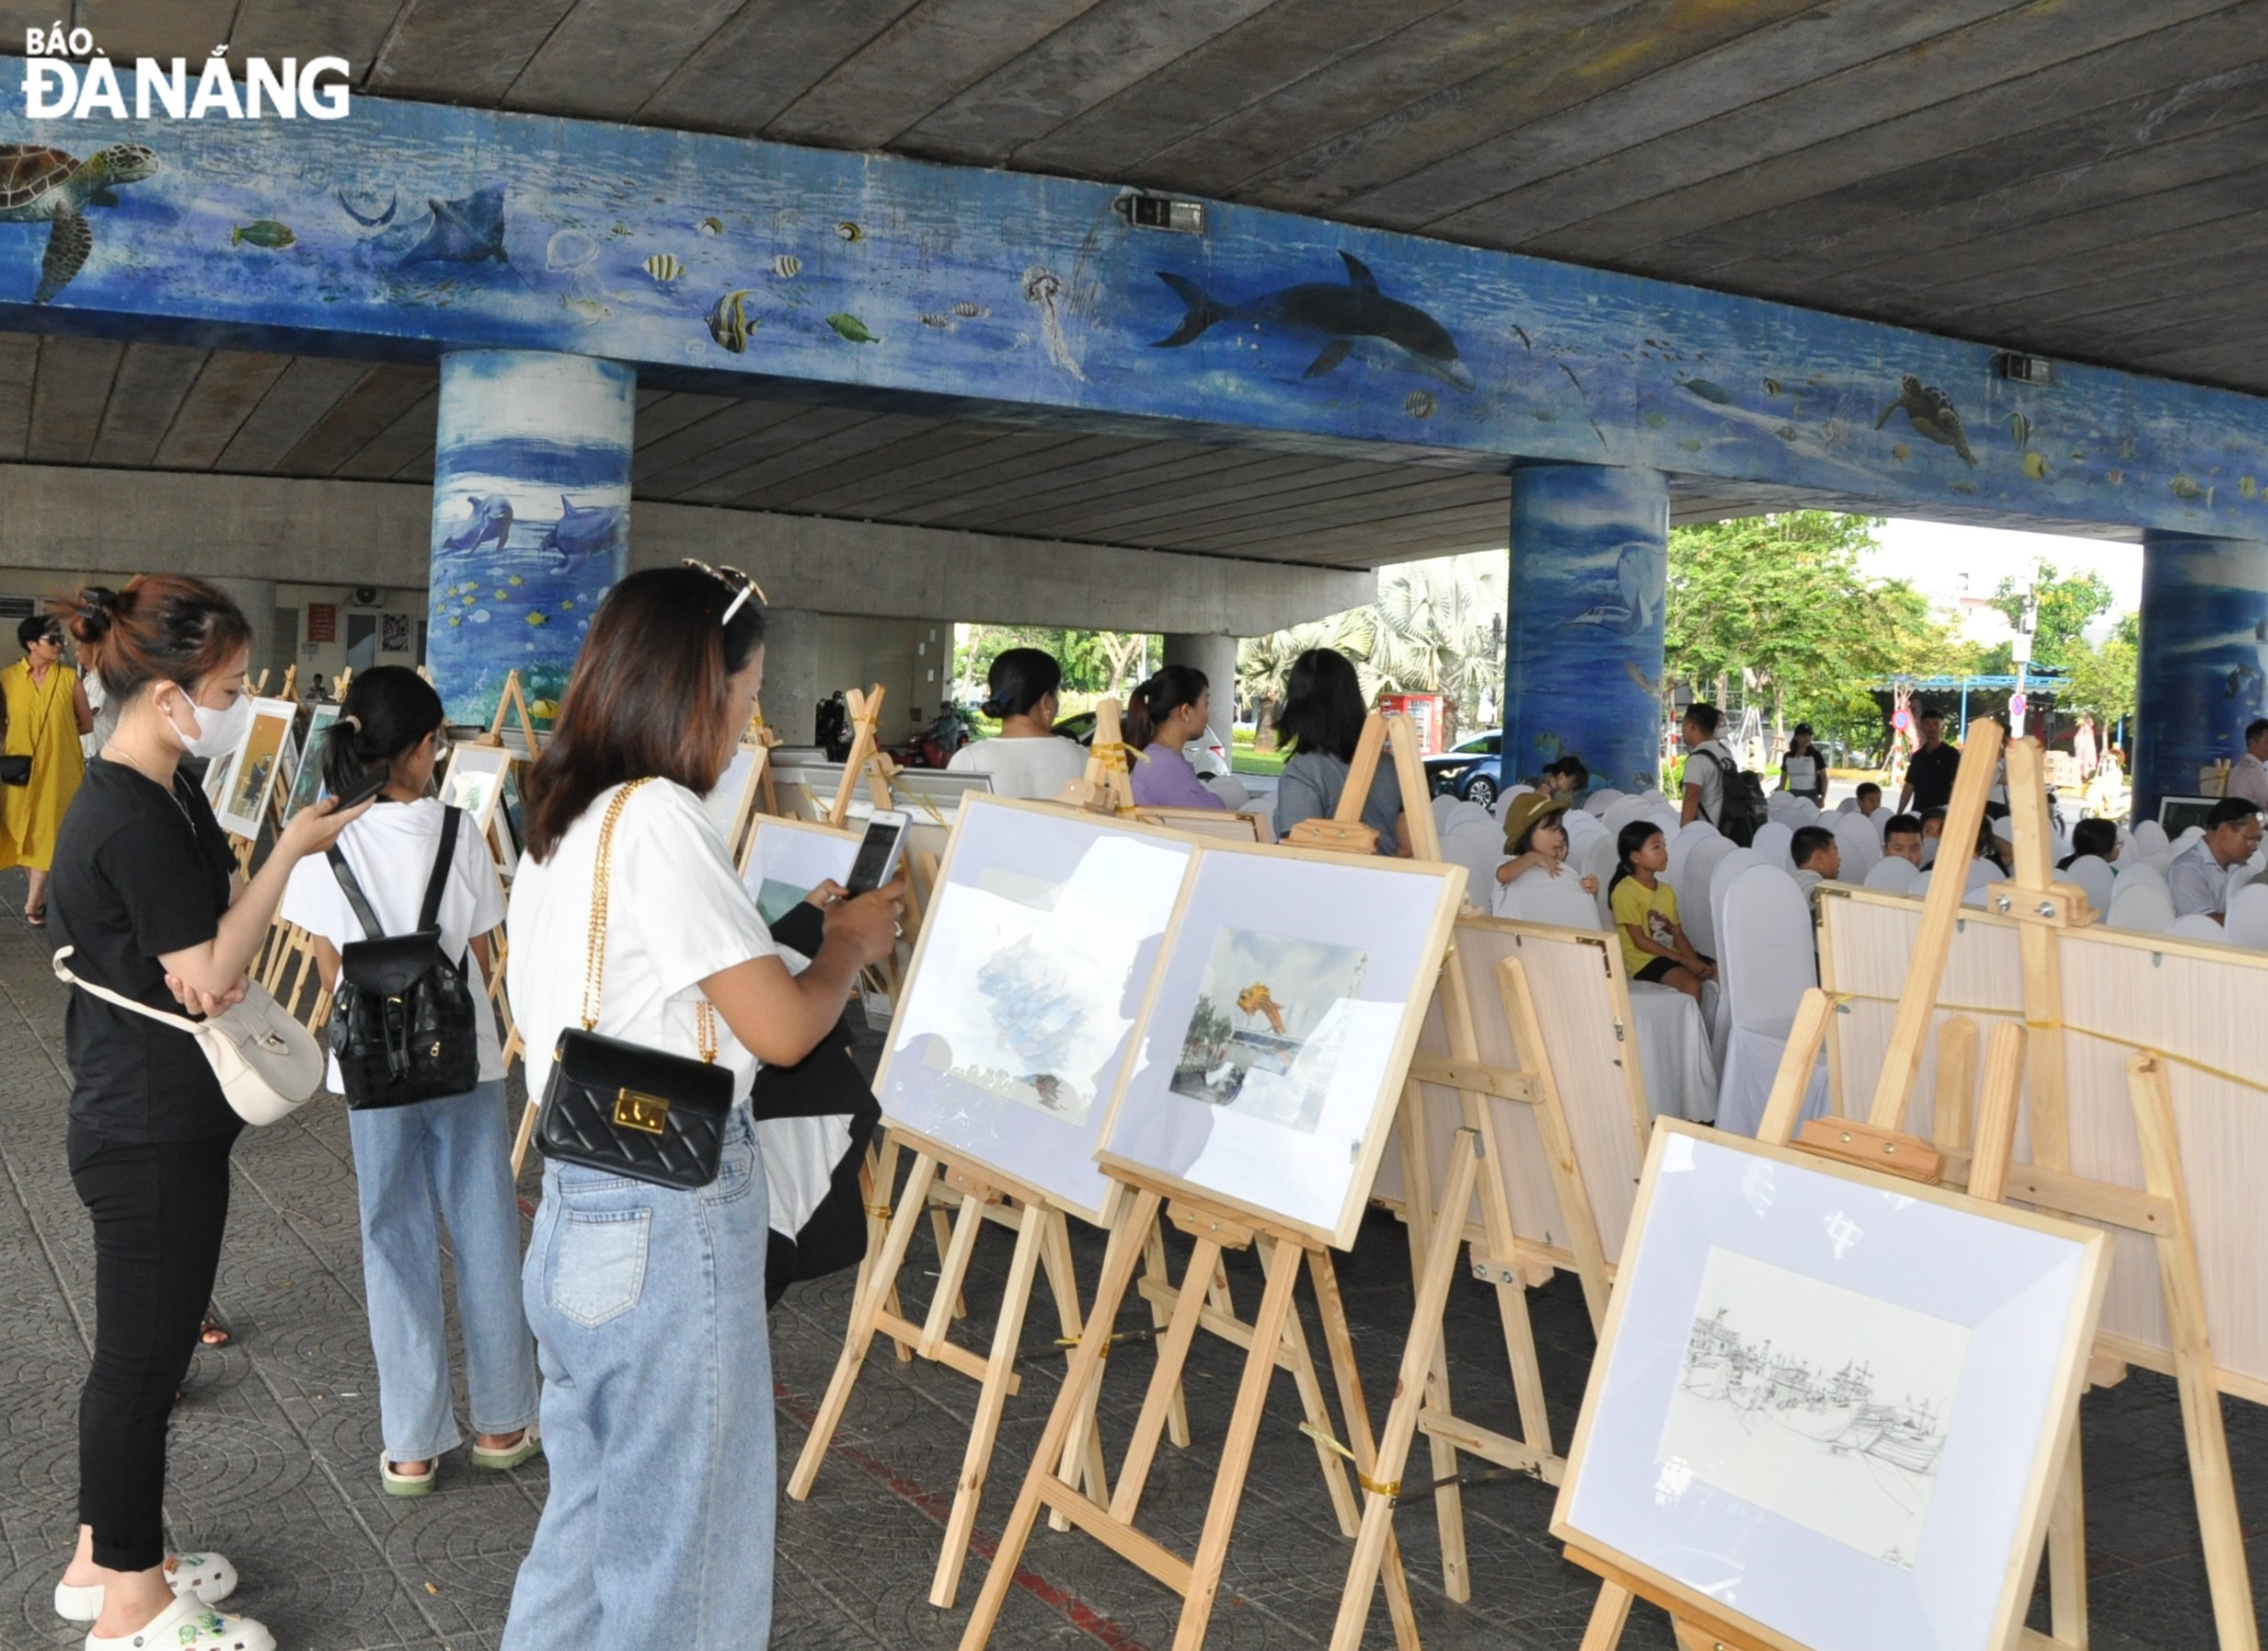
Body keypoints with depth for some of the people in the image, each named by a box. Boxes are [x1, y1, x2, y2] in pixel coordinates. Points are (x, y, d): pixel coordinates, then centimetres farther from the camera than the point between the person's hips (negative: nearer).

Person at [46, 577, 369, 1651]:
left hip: (157, 1123, 10)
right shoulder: (130, 820, -23)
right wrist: (292, 849, -16)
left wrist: (217, 951, -4)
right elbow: (210, 979, -21)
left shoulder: (161, 796, 7)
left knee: (141, 1347, 20)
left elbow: (206, 925, 17)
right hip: (152, 1134, -10)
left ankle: (103, 1560, 35)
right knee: (142, 1358, 4)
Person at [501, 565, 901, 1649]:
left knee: (591, 1520, 23)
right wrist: (851, 943, 0)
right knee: (678, 1549, 6)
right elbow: (782, 1029, -18)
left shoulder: (561, 823, 10)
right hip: (668, 1222, -9)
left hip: (582, 1209, 9)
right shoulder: (660, 818, -19)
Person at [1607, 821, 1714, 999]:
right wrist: (1683, 960, -17)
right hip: (1643, 959, -8)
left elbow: (1678, 934, 10)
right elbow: (1641, 941, -14)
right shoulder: (1625, 891, -11)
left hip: (1672, 955, 8)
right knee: (1692, 984, -30)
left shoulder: (1666, 890, 14)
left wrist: (1694, 960, -10)